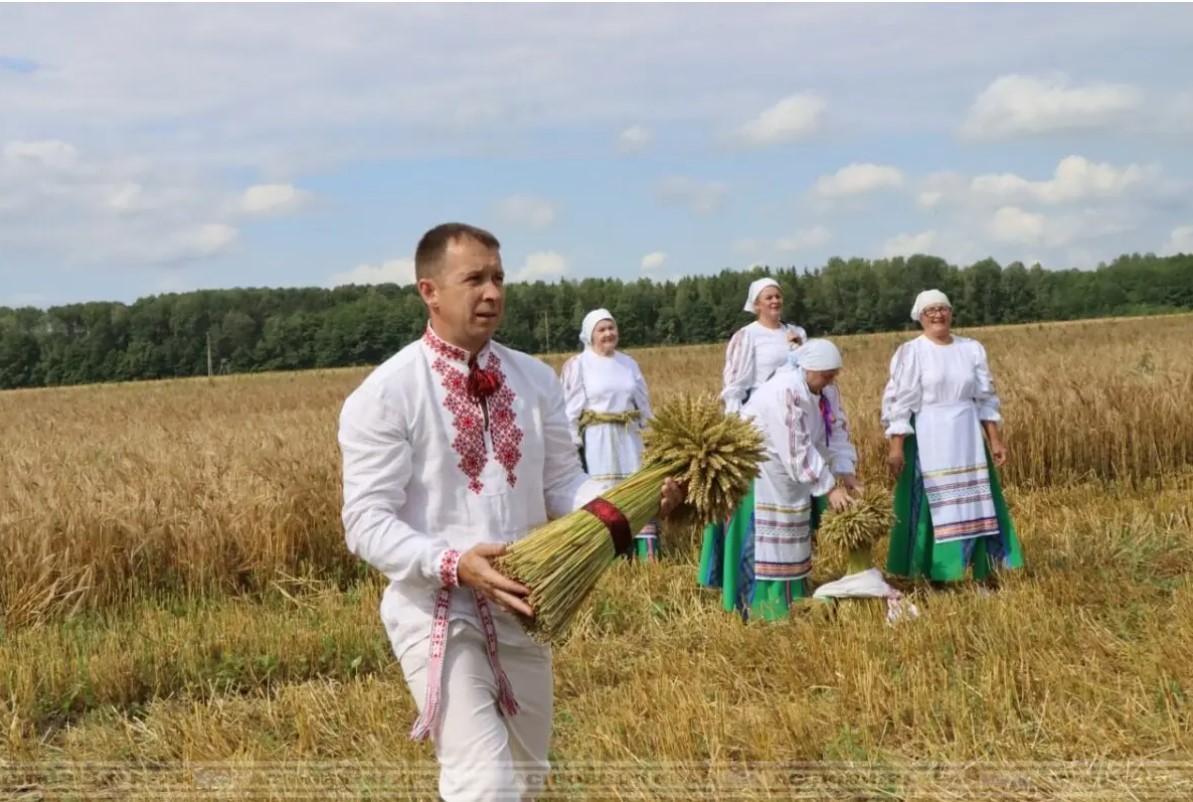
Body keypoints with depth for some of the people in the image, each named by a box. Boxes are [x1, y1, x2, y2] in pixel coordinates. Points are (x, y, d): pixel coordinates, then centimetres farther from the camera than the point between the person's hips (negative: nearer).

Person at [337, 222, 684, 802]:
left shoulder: (535, 379, 3)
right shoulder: (385, 394, -13)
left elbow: (562, 485, 4)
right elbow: (367, 522, -16)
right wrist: (453, 563, -31)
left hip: (520, 607, 6)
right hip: (437, 609, -6)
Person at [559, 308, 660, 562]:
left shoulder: (628, 363, 12)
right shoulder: (578, 365, -2)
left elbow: (643, 403, 15)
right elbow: (571, 409, -4)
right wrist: (573, 445, -10)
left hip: (629, 438, 4)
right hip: (596, 440, -4)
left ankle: (647, 553, 4)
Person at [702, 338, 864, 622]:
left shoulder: (827, 388, -8)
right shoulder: (785, 392, -34)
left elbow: (838, 431, -4)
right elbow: (797, 451, -34)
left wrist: (845, 472, -17)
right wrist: (829, 487, -31)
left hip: (788, 465, 8)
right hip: (756, 466, -8)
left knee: (793, 529, 14)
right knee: (767, 532, -5)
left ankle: (792, 595, 25)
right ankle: (760, 603, 1)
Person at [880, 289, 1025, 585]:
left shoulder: (971, 349, 6)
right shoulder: (910, 352, -7)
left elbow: (985, 399, 11)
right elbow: (898, 402, -8)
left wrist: (995, 440, 7)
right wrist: (896, 447, -14)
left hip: (966, 439, 4)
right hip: (928, 441, -4)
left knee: (975, 505, 8)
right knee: (932, 506, 0)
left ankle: (983, 572, 18)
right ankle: (933, 575, 8)